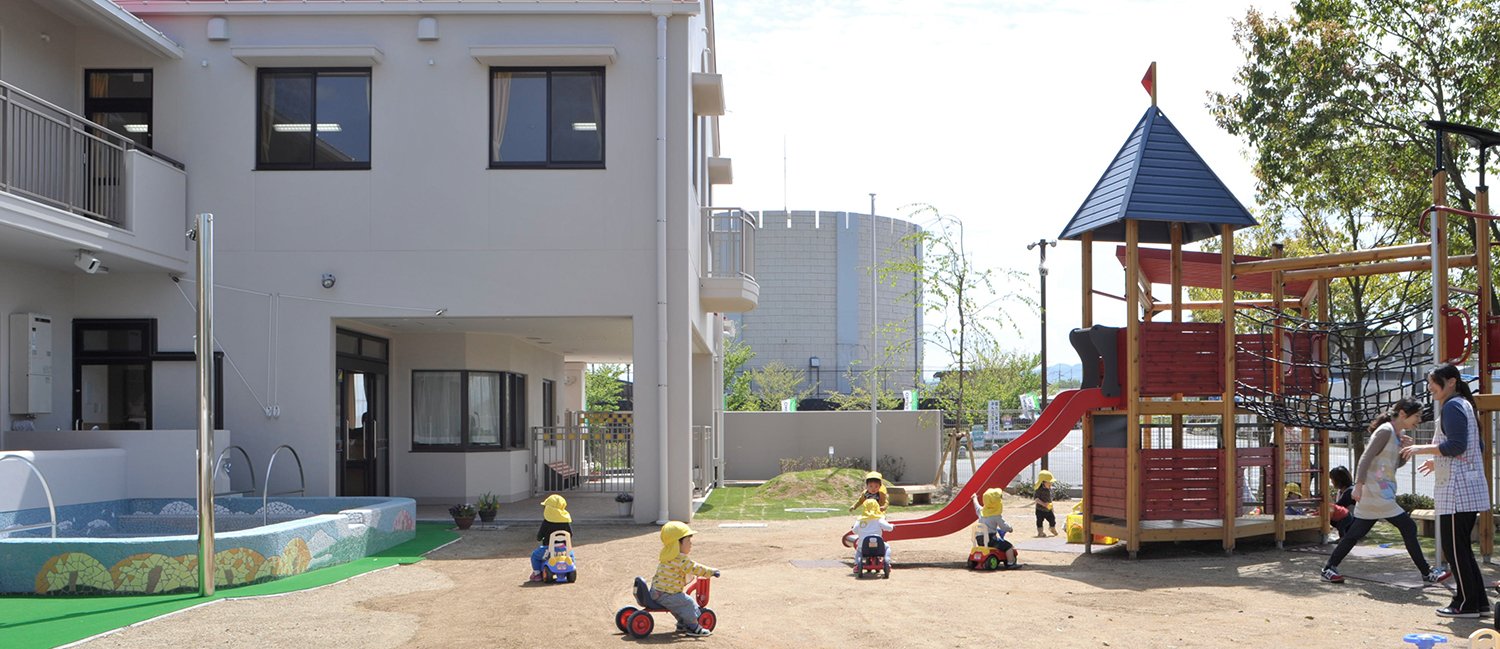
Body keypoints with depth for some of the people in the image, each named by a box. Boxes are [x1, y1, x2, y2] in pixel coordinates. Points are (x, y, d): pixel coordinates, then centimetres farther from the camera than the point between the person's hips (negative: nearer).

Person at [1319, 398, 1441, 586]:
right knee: (1408, 527, -5)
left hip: (1381, 493, 10)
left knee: (1354, 534, 9)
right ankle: (1426, 573, 4)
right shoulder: (1385, 431, -12)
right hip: (1376, 493, -10)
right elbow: (1366, 458, -18)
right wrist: (1358, 485, -24)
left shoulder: (1396, 434, 16)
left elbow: (1396, 463, 21)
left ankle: (1328, 569, 12)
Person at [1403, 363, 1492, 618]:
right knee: (1461, 546, 15)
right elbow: (1478, 447, 23)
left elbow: (1456, 446, -21)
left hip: (1457, 488, -10)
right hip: (1471, 486, 10)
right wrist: (1439, 462, 26)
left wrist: (1422, 449, -11)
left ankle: (1466, 604, 0)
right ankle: (1479, 601, 18)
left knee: (1454, 546, -5)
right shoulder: (1465, 405, 19)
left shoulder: (1452, 406, -11)